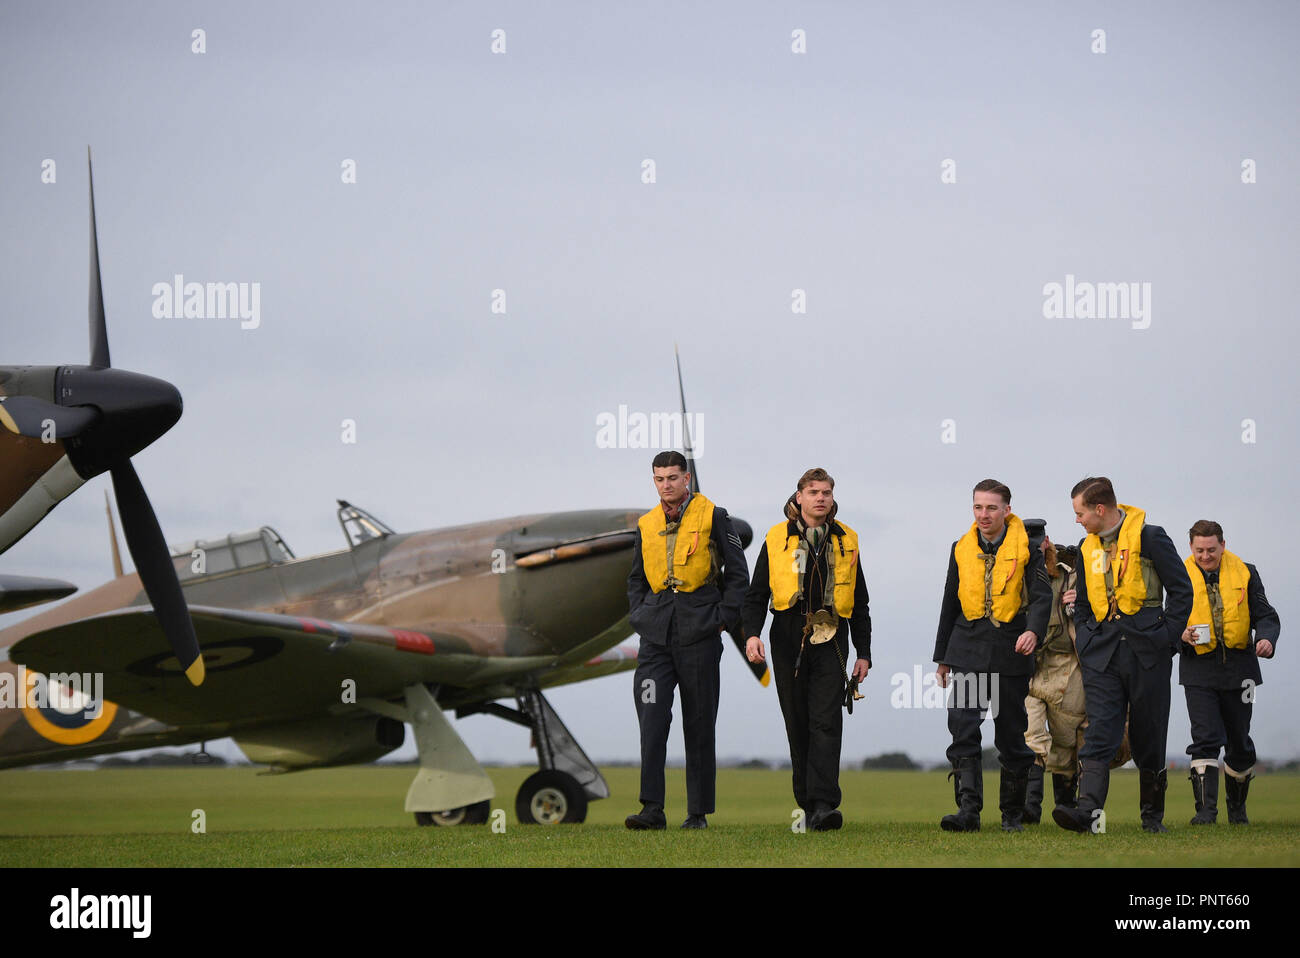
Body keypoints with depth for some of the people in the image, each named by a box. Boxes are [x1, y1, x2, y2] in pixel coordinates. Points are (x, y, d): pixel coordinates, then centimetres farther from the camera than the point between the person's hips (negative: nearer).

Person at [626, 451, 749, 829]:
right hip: (656, 634, 3)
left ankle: (698, 812, 10)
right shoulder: (646, 524, 12)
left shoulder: (713, 517, 1)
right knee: (652, 717, -10)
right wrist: (638, 616, 9)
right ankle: (652, 808, -11)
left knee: (699, 724, 3)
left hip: (699, 633, -3)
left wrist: (724, 618, -4)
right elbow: (636, 578, 24)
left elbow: (738, 574, 3)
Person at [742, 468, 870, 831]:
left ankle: (823, 805, -20)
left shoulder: (846, 542, 10)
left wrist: (863, 652, 10)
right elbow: (757, 594, 7)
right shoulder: (777, 539, 6)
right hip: (788, 641, 0)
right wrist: (752, 633, -10)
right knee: (797, 725, 5)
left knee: (826, 722, -12)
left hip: (831, 641, 0)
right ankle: (807, 801, 14)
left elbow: (860, 603, 15)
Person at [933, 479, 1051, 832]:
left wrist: (1033, 631, -28)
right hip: (968, 649, 2)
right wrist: (942, 657, 17)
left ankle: (1013, 813, 17)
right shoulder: (961, 549, 11)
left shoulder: (1026, 548, 0)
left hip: (1011, 650, -2)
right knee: (963, 729, -13)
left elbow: (1041, 594, -8)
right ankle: (968, 809, -17)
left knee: (1011, 735, 5)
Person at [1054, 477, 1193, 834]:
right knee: (1099, 730, -11)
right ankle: (1088, 810, -23)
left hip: (1146, 650, -4)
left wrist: (1166, 640, -6)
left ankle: (1152, 815, 16)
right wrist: (1085, 644, 9)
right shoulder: (1087, 549, 14)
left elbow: (1181, 590, -2)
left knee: (1148, 736, 4)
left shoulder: (1149, 537, -4)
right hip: (1103, 651, 4)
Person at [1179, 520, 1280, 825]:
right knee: (1205, 738, -14)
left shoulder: (1245, 574, 4)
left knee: (1239, 743, 10)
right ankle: (1206, 808, -14)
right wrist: (1182, 634, -16)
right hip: (1199, 669, -2)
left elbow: (1265, 615, 6)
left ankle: (1237, 806, 28)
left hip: (1239, 667, 2)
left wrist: (1266, 639, -15)